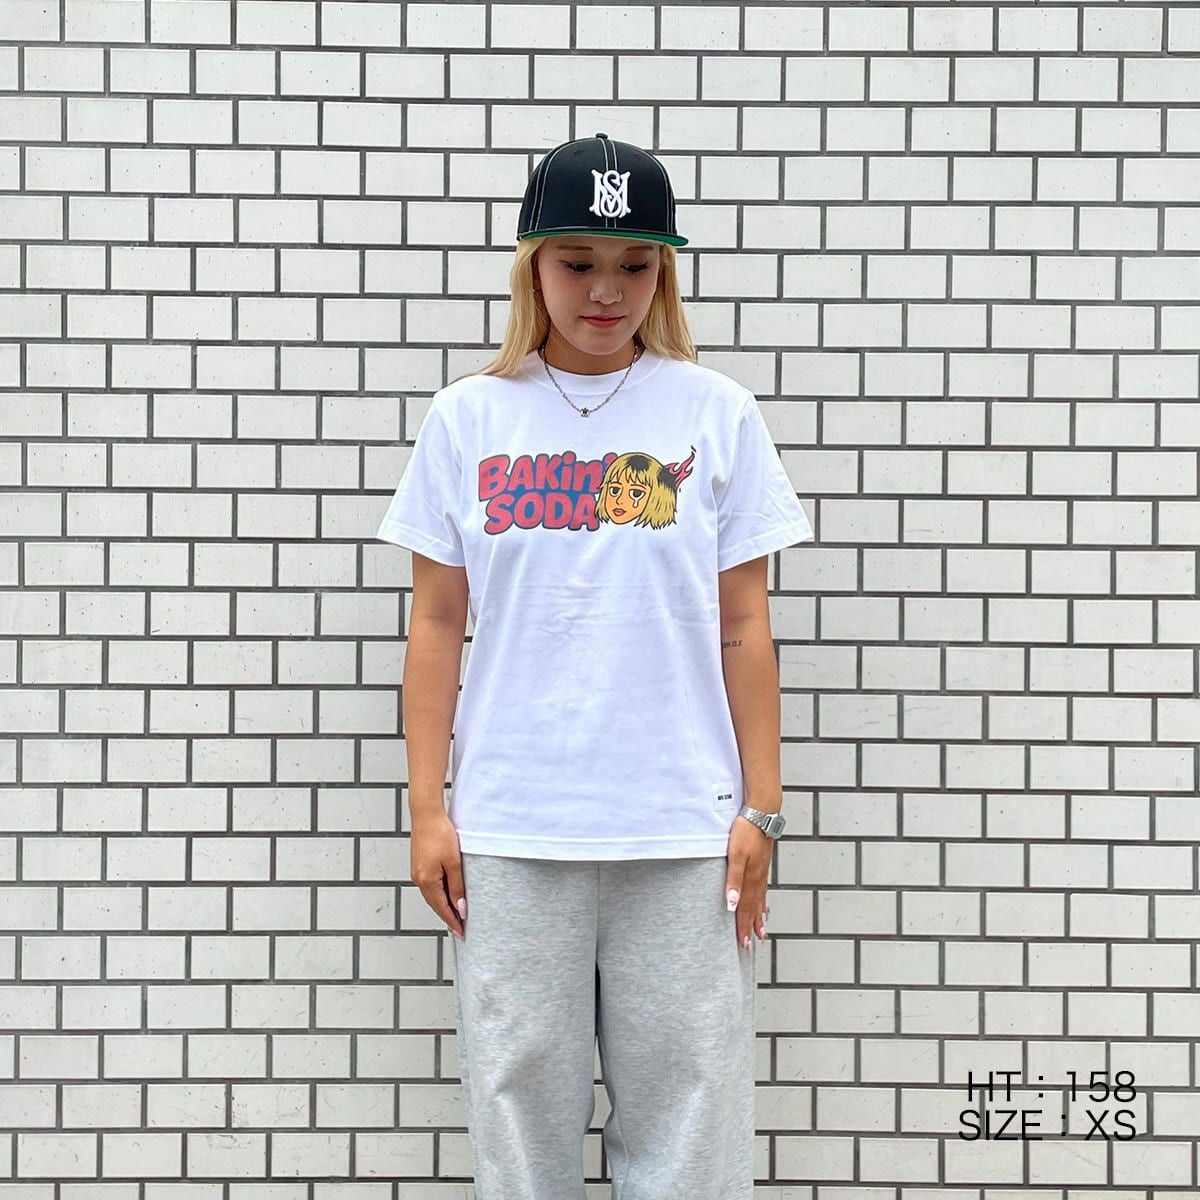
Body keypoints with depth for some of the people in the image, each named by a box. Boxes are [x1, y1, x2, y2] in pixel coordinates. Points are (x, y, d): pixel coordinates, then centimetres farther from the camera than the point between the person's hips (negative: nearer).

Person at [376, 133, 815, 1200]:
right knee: (520, 1103, 7)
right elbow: (437, 624, 8)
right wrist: (428, 808, 3)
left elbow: (743, 627, 5)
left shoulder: (714, 413, 5)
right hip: (510, 832, 1)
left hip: (684, 831, 0)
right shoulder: (469, 417, 6)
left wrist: (760, 810, 2)